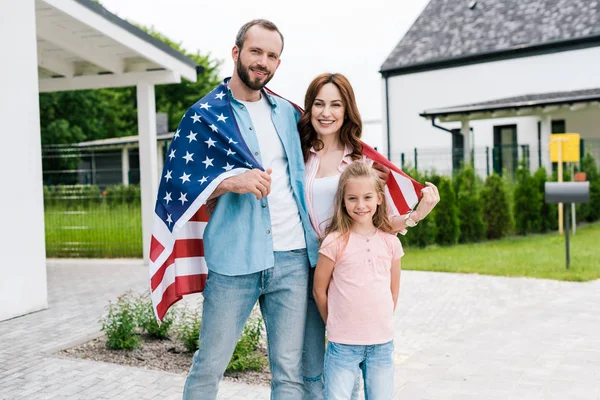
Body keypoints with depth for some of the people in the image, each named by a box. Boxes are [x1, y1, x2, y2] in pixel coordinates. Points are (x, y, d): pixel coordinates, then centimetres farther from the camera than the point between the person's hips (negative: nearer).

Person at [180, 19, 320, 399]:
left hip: (293, 257, 4)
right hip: (234, 259, -3)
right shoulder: (205, 114, 2)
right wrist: (230, 183, -18)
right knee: (208, 367, 4)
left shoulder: (287, 112, 14)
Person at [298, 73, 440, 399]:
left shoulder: (363, 160, -1)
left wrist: (418, 213, -16)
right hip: (307, 271, 2)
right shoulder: (298, 155, 4)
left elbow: (385, 222, 0)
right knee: (312, 371, 8)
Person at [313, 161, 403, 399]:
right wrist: (336, 325, 6)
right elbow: (319, 290, -1)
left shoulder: (390, 242, 2)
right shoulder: (335, 242, -8)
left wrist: (380, 322, 12)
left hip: (383, 342, 3)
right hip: (343, 344, -3)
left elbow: (394, 290, 12)